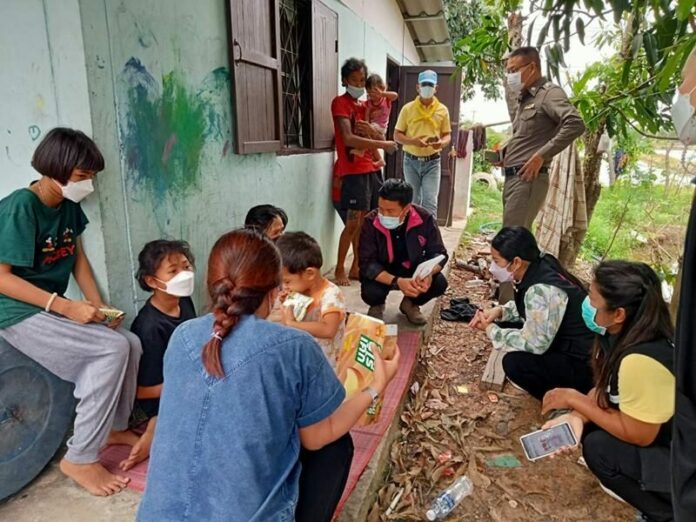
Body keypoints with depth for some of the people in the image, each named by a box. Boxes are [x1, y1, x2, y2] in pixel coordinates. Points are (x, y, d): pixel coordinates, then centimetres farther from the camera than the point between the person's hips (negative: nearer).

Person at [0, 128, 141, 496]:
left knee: (130, 343, -5)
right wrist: (66, 306, -25)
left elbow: (78, 257, 9)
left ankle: (115, 427, 17)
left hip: (54, 308, 7)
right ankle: (79, 458, -9)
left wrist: (98, 306, -4)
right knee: (113, 348, -22)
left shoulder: (69, 205, 3)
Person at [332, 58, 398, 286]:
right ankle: (340, 270, 2)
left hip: (371, 169, 8)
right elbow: (349, 139, -19)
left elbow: (378, 136, 14)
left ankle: (356, 267, 16)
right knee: (353, 223, -10)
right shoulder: (340, 103, -5)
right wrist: (384, 144, -17)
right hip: (353, 171, -8)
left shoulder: (364, 105, 20)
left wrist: (370, 130, -9)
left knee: (364, 222, 8)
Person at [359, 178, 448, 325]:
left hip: (413, 270, 2)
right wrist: (397, 281, -41)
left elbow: (439, 253, -12)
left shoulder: (425, 219, -20)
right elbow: (367, 263, -25)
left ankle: (410, 303, 9)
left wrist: (429, 273, -36)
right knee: (371, 292, -32)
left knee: (439, 283, -24)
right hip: (382, 275, -1)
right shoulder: (370, 222, -24)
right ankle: (377, 306, 8)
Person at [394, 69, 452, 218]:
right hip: (411, 161, 0)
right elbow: (397, 135, 1)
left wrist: (442, 143, -17)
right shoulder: (408, 108, 1)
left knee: (430, 201, -7)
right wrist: (413, 141, -18)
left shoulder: (442, 110, 4)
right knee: (413, 201, 11)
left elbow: (447, 135, 8)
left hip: (432, 162, 0)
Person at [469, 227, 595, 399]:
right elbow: (528, 307, 14)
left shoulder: (542, 290, -31)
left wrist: (490, 330, -14)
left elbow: (534, 344, -26)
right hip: (566, 344, 9)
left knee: (514, 363, -23)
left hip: (584, 365, -9)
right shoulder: (540, 266, -4)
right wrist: (500, 311, -3)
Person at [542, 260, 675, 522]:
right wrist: (576, 417, -15)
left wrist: (574, 398, -20)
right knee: (588, 428, -1)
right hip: (661, 436, 8)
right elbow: (605, 387, 2)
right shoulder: (623, 334, -9)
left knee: (599, 447, -20)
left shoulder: (641, 360, -36)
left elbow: (638, 435, -27)